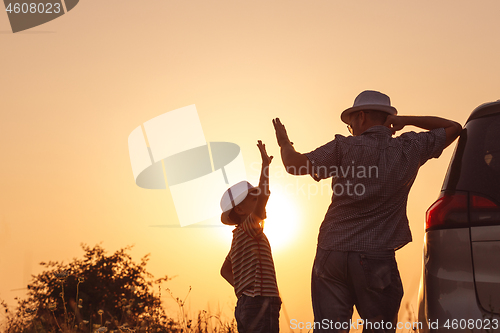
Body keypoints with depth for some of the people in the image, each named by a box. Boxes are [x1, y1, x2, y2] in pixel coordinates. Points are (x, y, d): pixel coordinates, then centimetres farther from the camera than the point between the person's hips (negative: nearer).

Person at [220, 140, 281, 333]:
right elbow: (263, 196, -24)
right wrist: (265, 163, -23)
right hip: (261, 303, -10)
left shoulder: (239, 236, 22)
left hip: (245, 304, 10)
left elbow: (225, 270, 32)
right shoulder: (247, 229, -6)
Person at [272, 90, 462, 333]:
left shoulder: (344, 148, -2)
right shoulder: (409, 149, 5)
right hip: (376, 257, 0)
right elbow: (453, 128, 19)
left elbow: (296, 165, -8)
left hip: (331, 253, 0)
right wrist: (406, 120, 19)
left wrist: (284, 144, 12)